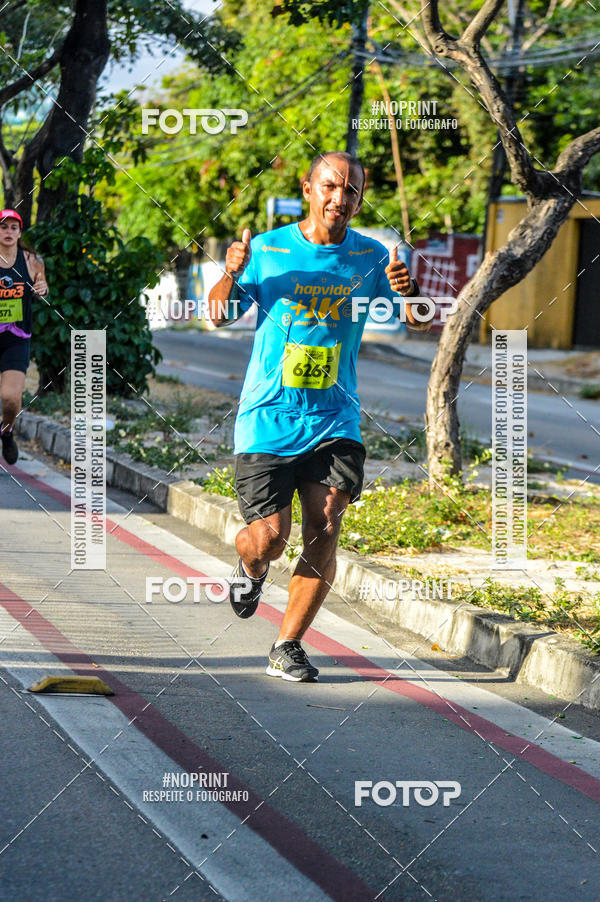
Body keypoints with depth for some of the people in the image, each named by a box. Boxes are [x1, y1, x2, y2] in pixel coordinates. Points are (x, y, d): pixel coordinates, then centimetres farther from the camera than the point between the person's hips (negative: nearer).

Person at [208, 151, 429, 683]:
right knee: (270, 535, -7)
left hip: (335, 420, 2)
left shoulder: (370, 257, 2)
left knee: (324, 531, -10)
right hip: (268, 418, -1)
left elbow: (424, 324, 0)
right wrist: (231, 275, -16)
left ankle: (287, 648, 4)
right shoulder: (268, 250, -2)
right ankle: (251, 570, 31)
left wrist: (409, 293, -23)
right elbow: (220, 317, 5)